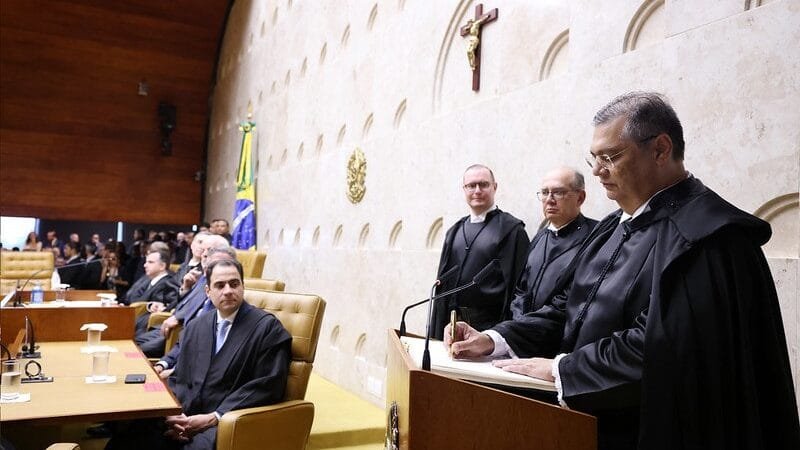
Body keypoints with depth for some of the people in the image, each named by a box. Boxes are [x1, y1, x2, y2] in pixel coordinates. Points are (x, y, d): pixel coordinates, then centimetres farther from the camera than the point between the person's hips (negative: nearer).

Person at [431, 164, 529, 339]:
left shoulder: (512, 229, -7)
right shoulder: (455, 231, 11)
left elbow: (517, 283, -10)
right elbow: (442, 279, 13)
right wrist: (437, 329, 10)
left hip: (490, 324, -5)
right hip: (454, 322, 5)